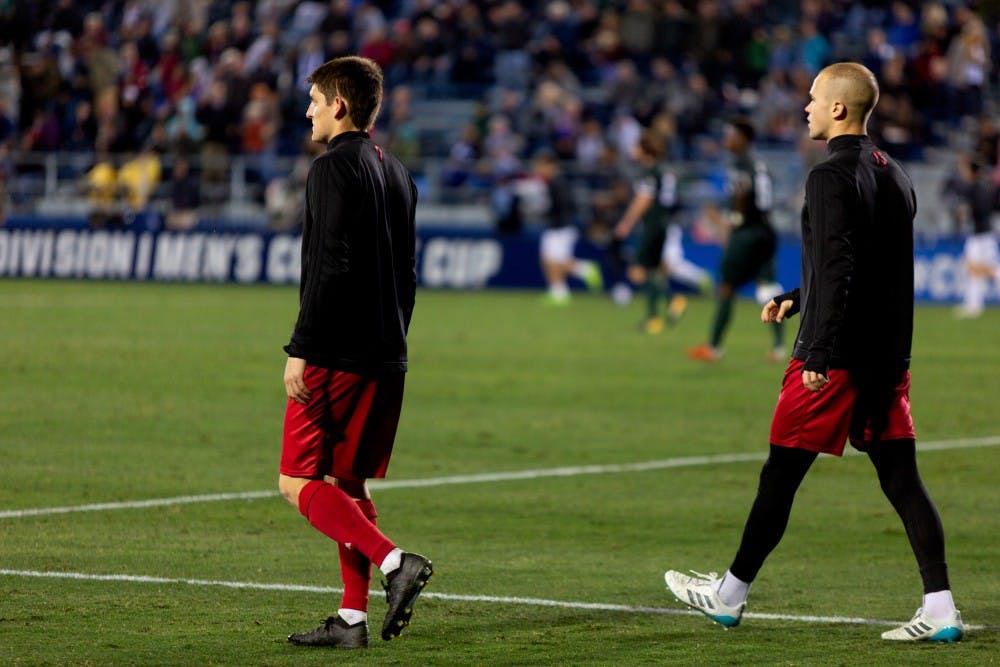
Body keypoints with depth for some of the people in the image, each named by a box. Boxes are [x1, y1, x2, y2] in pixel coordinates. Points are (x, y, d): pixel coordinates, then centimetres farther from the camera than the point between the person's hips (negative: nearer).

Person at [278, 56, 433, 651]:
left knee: (299, 482, -6)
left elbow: (330, 266, -19)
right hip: (386, 356, 9)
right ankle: (353, 618, 10)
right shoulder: (398, 174, 16)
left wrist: (301, 349, -17)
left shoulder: (334, 168, -11)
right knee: (348, 483, 12)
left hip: (336, 354, -9)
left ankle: (394, 562, -20)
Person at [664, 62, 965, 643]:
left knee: (780, 475, 5)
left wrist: (818, 354, -22)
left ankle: (730, 595, 17)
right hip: (888, 356, 8)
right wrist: (796, 299, 31)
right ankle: (941, 610, -5)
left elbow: (838, 271, -21)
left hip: (835, 356, -8)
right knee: (902, 479, 4)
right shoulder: (895, 177, 14)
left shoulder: (832, 177, -13)